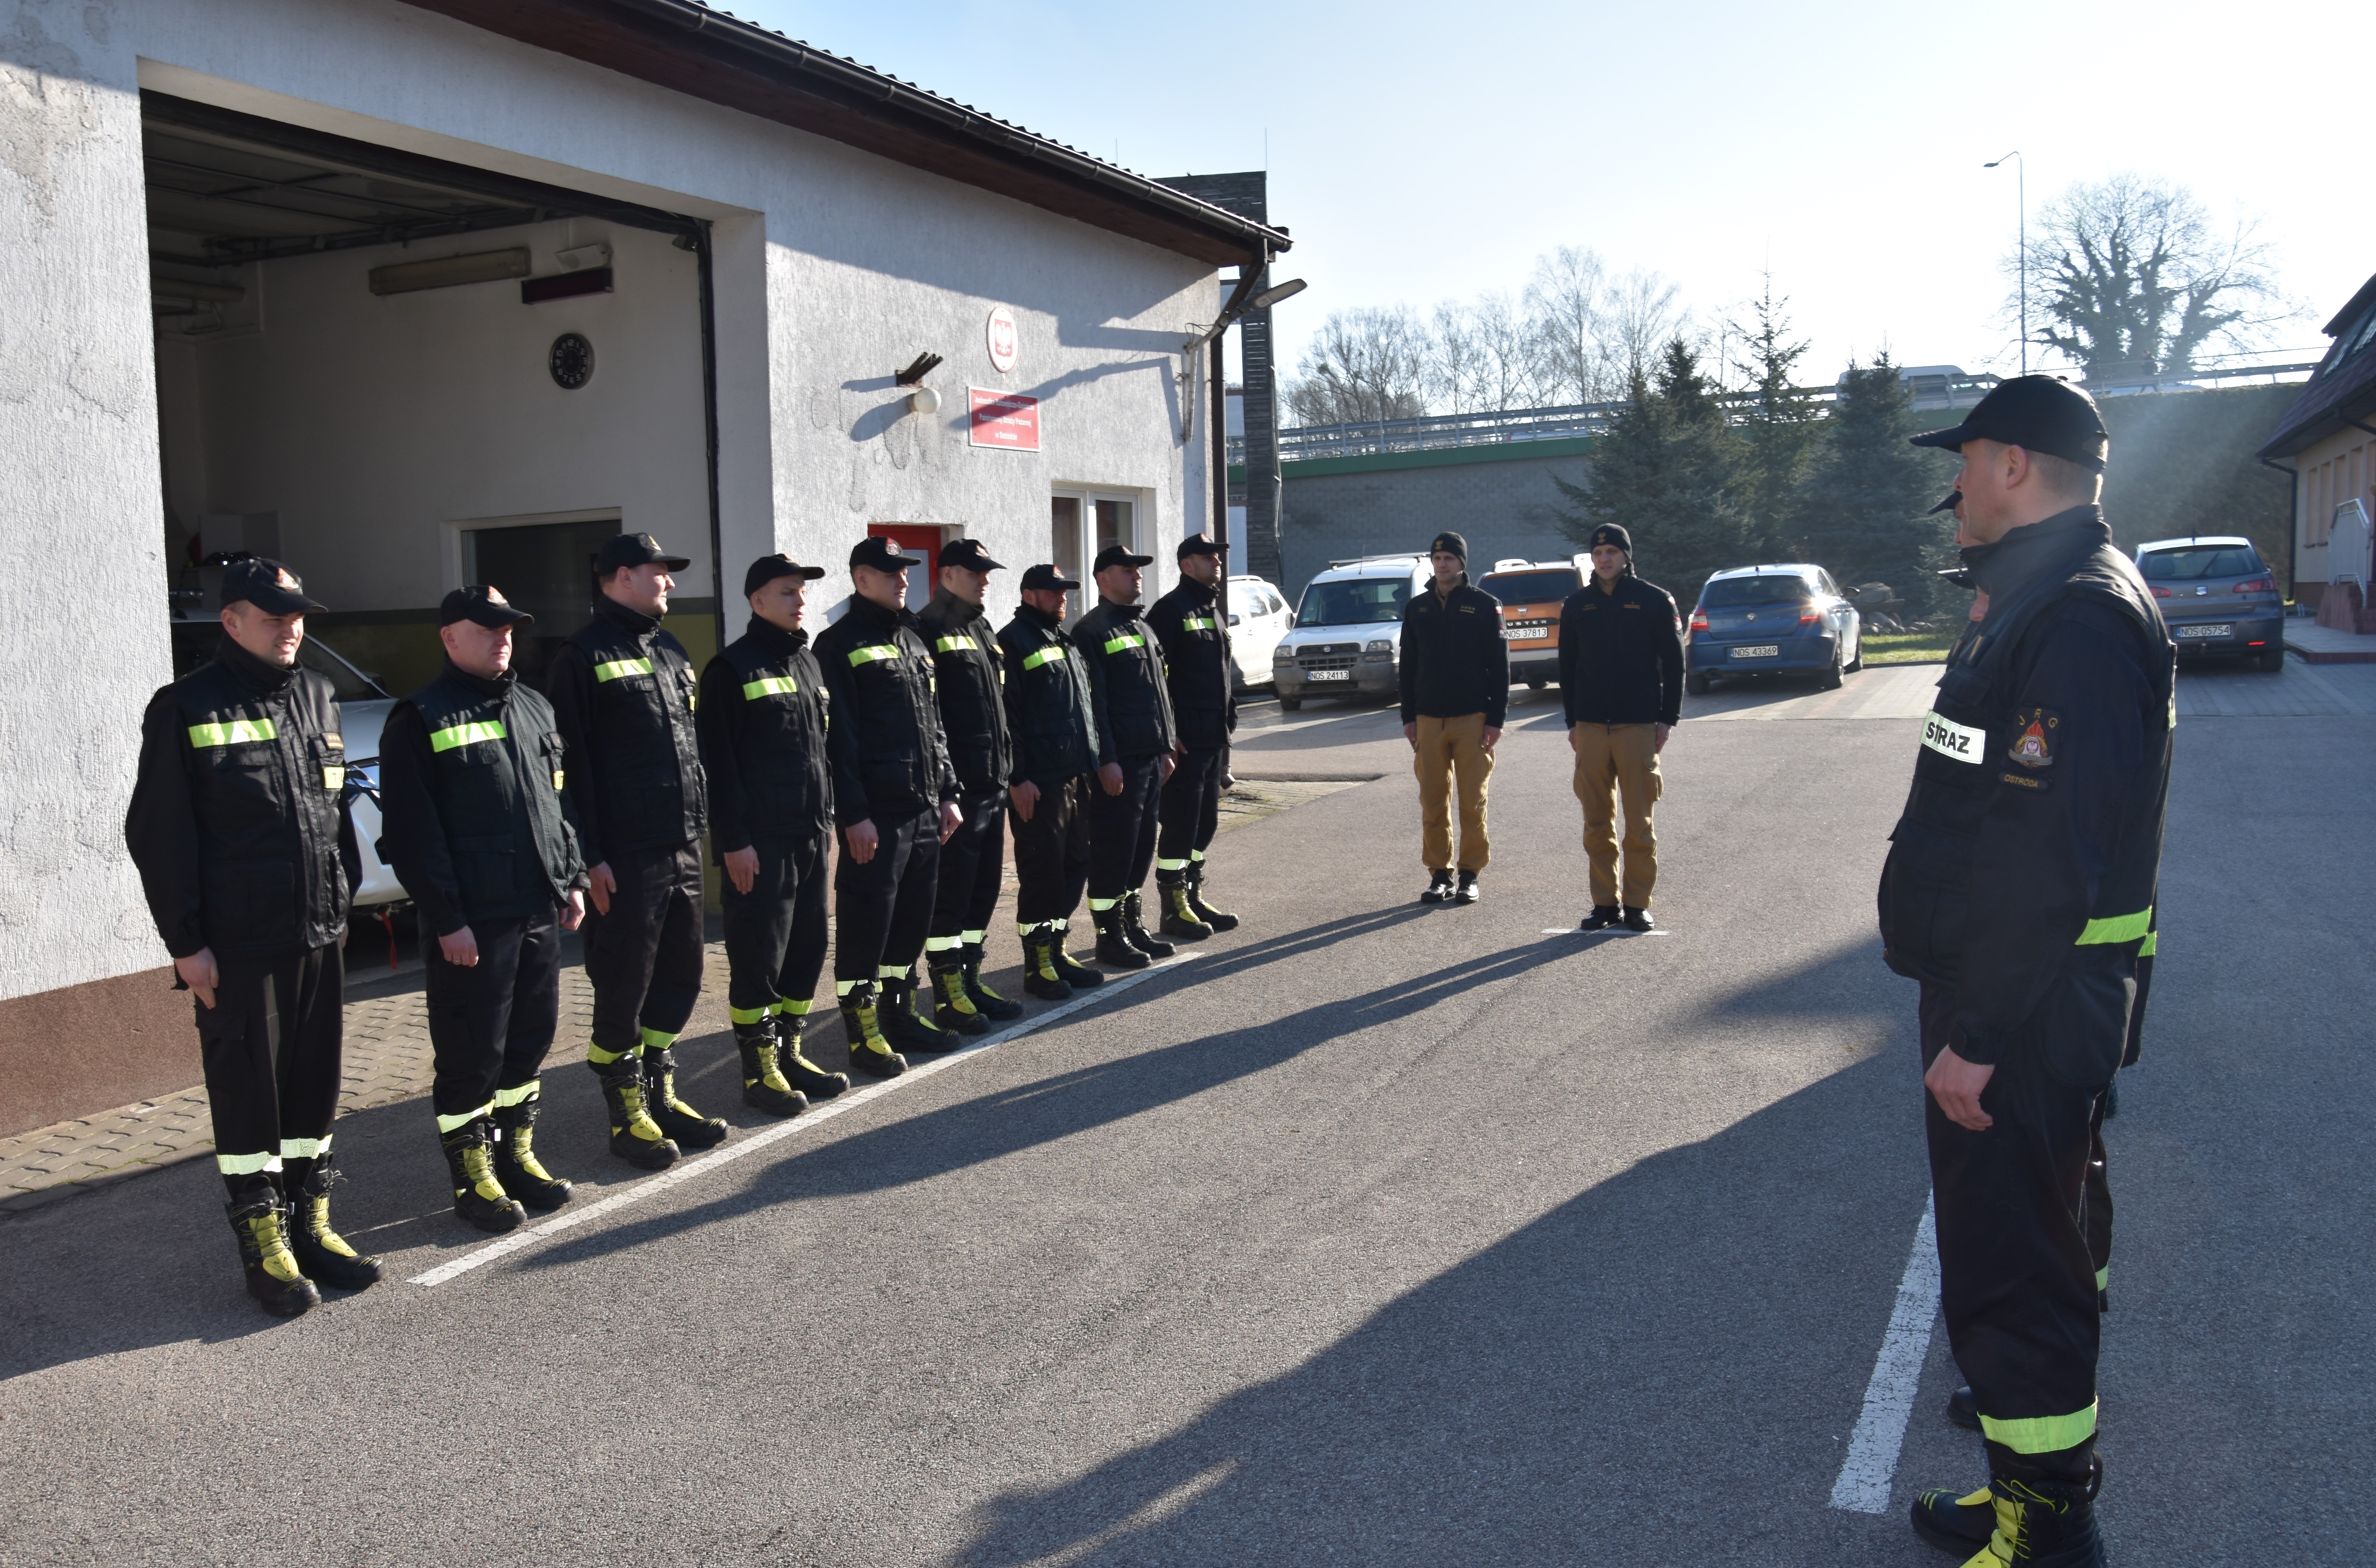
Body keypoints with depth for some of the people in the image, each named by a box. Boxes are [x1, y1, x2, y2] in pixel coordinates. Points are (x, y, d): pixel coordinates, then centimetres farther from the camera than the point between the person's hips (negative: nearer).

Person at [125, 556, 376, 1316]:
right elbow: (159, 837, -8)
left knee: (314, 1086, 12)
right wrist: (186, 941, -11)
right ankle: (265, 1246, 13)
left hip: (319, 937, 6)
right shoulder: (186, 707, -6)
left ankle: (312, 1226, 24)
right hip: (237, 946, -6)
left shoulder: (316, 698, 12)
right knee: (247, 1092, 3)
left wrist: (343, 899, 14)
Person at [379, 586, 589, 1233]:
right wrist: (447, 918, -16)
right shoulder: (421, 720, -7)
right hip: (472, 921, -7)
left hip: (539, 911, 7)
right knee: (472, 1053, 1)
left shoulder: (535, 709, 15)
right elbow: (413, 833, -12)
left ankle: (517, 1154, 28)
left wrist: (571, 880, 14)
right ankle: (473, 1175, 14)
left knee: (532, 1037, 14)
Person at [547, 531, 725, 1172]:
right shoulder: (584, 656, -8)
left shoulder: (672, 653, 17)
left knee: (679, 978, 13)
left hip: (682, 850, 8)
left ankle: (661, 1094, 27)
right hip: (625, 856, -8)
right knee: (623, 988, 1)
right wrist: (590, 855, -15)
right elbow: (570, 764, -11)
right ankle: (628, 1114, 13)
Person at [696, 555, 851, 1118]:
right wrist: (733, 840, -17)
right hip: (760, 841, -8)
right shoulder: (732, 667, -9)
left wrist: (827, 817, 17)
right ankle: (759, 1071, 9)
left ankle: (790, 1053, 25)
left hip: (810, 837, 8)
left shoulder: (808, 663, 15)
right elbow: (719, 762, -13)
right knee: (759, 958, -1)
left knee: (807, 949, 12)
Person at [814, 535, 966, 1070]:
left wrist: (947, 793, 16)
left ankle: (900, 1012, 27)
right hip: (876, 811, -8)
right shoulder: (841, 644, -8)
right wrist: (853, 814, -18)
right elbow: (839, 738, -14)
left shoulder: (912, 641, 18)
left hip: (924, 807, 8)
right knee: (866, 919, -2)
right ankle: (863, 1033, 6)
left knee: (914, 915, 14)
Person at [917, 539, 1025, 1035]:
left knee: (986, 886, 13)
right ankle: (947, 994, 6)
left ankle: (970, 978, 24)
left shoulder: (982, 631, 18)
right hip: (956, 788, -9)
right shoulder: (928, 631, -10)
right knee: (952, 888, -2)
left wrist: (1008, 768, 18)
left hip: (992, 785, 9)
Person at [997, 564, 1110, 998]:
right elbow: (1007, 716, -14)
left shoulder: (1068, 643, 19)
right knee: (1041, 871, -2)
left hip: (1078, 778, 8)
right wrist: (1018, 779, -17)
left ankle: (1057, 949, 24)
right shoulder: (1013, 642, -8)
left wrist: (1092, 763, 17)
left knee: (1075, 865, 12)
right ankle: (1037, 965, 7)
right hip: (1040, 782, -8)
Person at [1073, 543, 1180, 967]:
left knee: (1143, 845, 13)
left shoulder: (1142, 627, 19)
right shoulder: (1091, 631, -8)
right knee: (1113, 849, -3)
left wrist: (1168, 748, 17)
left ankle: (1132, 925, 24)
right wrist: (1106, 760, -18)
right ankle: (1109, 936, 5)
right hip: (1119, 761, -8)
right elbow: (1094, 702, -14)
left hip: (1152, 757, 8)